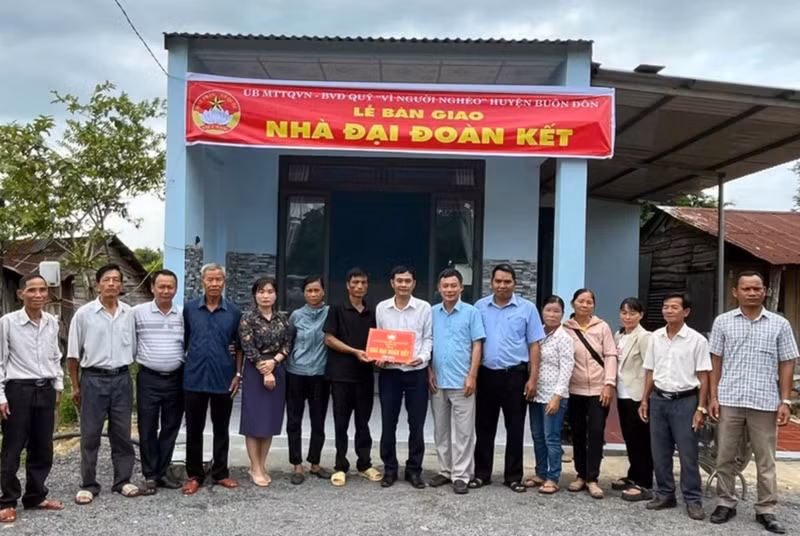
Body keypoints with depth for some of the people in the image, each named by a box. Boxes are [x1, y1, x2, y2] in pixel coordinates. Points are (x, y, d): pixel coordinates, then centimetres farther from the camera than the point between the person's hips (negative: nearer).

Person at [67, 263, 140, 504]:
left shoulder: (128, 313, 3)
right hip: (94, 379, -2)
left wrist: (131, 376, 9)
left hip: (122, 378, 2)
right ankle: (89, 484, 16)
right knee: (90, 434, 5)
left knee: (122, 433, 9)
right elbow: (73, 354, 0)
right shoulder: (84, 313, -5)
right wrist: (75, 386, 1)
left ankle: (122, 480, 20)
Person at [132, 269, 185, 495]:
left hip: (176, 378, 2)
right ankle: (150, 476, 14)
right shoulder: (138, 312, -3)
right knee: (147, 429, 3)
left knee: (170, 428, 9)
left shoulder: (184, 314, 2)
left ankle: (162, 472, 22)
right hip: (148, 378, -2)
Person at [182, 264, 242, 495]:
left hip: (223, 379, 0)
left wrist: (238, 374, 0)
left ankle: (220, 473, 23)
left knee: (221, 429, 11)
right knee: (194, 430, 8)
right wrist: (181, 367, 3)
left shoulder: (234, 312, 2)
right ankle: (194, 475, 20)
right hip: (194, 379, 0)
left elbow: (239, 346, 5)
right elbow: (183, 341, 7)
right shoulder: (189, 308, 1)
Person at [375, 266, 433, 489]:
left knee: (416, 425, 5)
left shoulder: (424, 308, 0)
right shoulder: (381, 308, 4)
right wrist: (378, 357, -8)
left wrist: (422, 357, -16)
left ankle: (414, 470, 19)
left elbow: (428, 338, 2)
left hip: (416, 372, -1)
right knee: (388, 424, 6)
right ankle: (390, 469, 20)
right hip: (389, 372, 1)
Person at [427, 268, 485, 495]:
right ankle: (445, 470, 23)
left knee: (462, 431, 1)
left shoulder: (471, 313, -2)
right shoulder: (432, 313, 6)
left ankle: (461, 475, 8)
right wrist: (429, 372, 0)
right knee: (440, 430, 12)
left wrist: (472, 376, -10)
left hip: (461, 381, -3)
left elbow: (477, 346, -4)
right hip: (438, 381, 4)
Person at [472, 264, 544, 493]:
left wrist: (533, 378, -6)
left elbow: (534, 346, -1)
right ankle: (482, 474, 21)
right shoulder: (480, 307, 3)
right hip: (486, 374, 2)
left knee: (515, 428, 7)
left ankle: (513, 476, 19)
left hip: (515, 375, -1)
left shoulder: (527, 308, -1)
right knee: (484, 427, 10)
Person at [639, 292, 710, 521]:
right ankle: (665, 494, 23)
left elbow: (703, 377, -5)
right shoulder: (655, 337, 5)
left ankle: (693, 500, 13)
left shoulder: (697, 340, -6)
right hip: (658, 400, 4)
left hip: (685, 401, -4)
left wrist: (700, 408, -8)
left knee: (688, 454, 2)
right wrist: (644, 400, 8)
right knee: (660, 453, 10)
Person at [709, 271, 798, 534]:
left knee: (766, 460, 8)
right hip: (729, 401, 1)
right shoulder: (723, 322, 3)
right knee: (724, 457, 8)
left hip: (765, 402, 0)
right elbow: (716, 362, 6)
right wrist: (713, 397, 1)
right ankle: (726, 503, 21)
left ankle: (766, 510, 19)